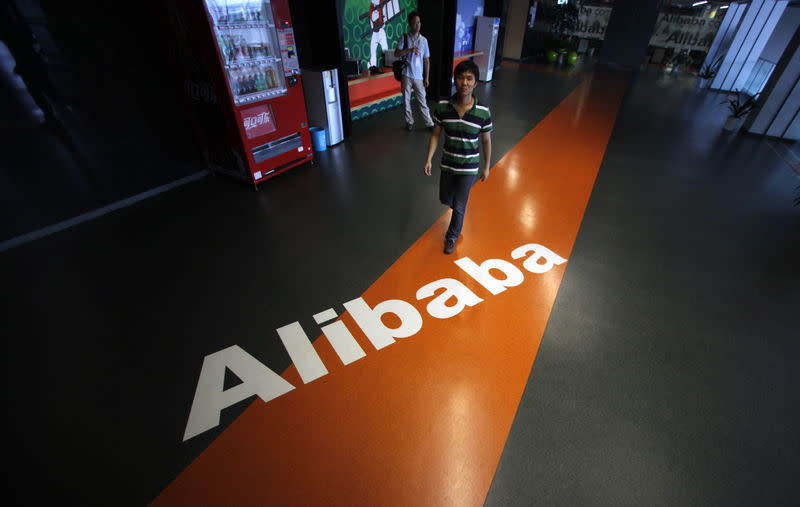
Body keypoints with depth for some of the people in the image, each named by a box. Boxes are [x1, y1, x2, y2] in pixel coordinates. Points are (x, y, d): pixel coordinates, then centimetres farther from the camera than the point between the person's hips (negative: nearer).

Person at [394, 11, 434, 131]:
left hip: (419, 76, 1)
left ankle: (429, 123, 9)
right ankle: (409, 122, 21)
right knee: (406, 100, 6)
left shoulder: (424, 40, 5)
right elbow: (396, 54, -8)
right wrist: (410, 50, -20)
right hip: (406, 75, -1)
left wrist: (426, 77, 3)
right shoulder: (404, 37, -1)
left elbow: (427, 60, 7)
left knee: (422, 101, 2)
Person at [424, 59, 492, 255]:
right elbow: (435, 134, -2)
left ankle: (452, 236, 29)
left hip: (469, 167, -3)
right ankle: (460, 209, 56)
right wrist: (429, 159, -8)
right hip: (447, 164, 3)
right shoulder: (442, 107, -12)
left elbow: (486, 140, -4)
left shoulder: (483, 112, -16)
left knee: (459, 207, 1)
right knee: (445, 199, 20)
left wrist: (486, 167, 3)